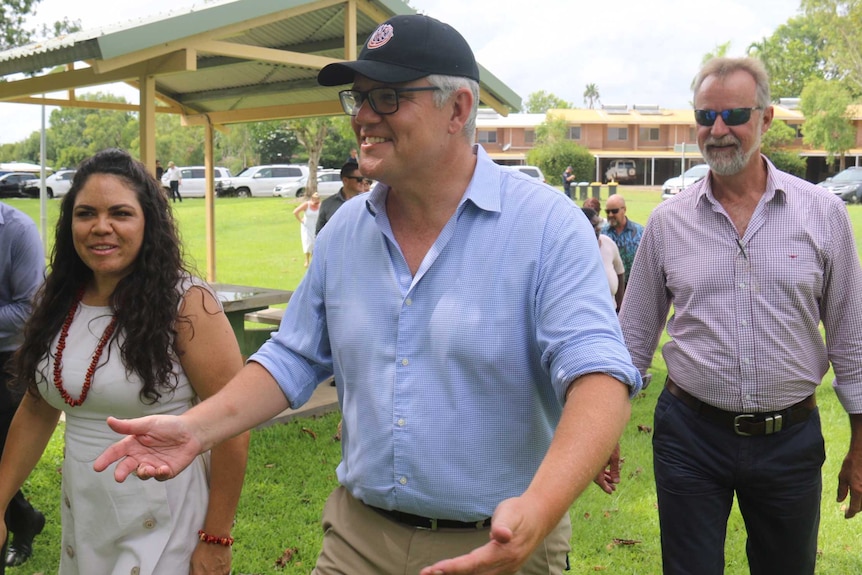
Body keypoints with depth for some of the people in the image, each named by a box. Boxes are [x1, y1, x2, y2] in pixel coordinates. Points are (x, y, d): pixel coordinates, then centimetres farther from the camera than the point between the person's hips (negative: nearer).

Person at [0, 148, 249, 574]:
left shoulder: (185, 304, -16)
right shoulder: (59, 303, 1)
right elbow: (38, 409, 11)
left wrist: (215, 539, -15)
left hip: (164, 522, -5)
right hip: (81, 518, 6)